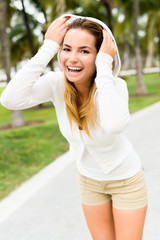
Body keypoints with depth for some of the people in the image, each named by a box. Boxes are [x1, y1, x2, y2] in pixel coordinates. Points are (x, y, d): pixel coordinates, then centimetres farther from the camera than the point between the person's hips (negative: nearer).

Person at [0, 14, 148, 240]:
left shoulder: (115, 85, -27)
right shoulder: (57, 84, -19)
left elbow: (114, 125, -50)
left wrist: (104, 65, -41)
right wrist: (48, 47, -33)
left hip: (126, 179, -3)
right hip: (89, 179, 3)